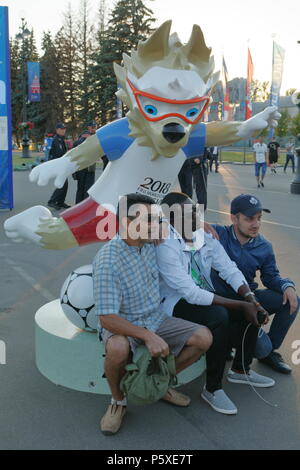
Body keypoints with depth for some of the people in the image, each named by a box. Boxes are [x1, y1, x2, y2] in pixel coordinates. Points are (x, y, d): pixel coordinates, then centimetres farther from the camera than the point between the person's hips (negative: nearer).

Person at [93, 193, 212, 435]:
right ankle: (118, 400, -7)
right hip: (122, 325, -6)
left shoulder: (149, 242, -5)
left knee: (203, 337, -10)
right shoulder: (108, 261, -26)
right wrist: (148, 336, -35)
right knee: (117, 348, -39)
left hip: (156, 319, 6)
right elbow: (107, 318, -28)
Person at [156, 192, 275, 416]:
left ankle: (241, 370, 17)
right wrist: (241, 305, -27)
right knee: (219, 316, -33)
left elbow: (230, 270, -2)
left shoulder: (205, 237, -2)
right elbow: (191, 293, -29)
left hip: (204, 298, 8)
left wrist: (251, 300, -19)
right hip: (176, 305, -8)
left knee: (253, 310, -5)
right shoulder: (166, 246, -25)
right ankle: (212, 388, -15)